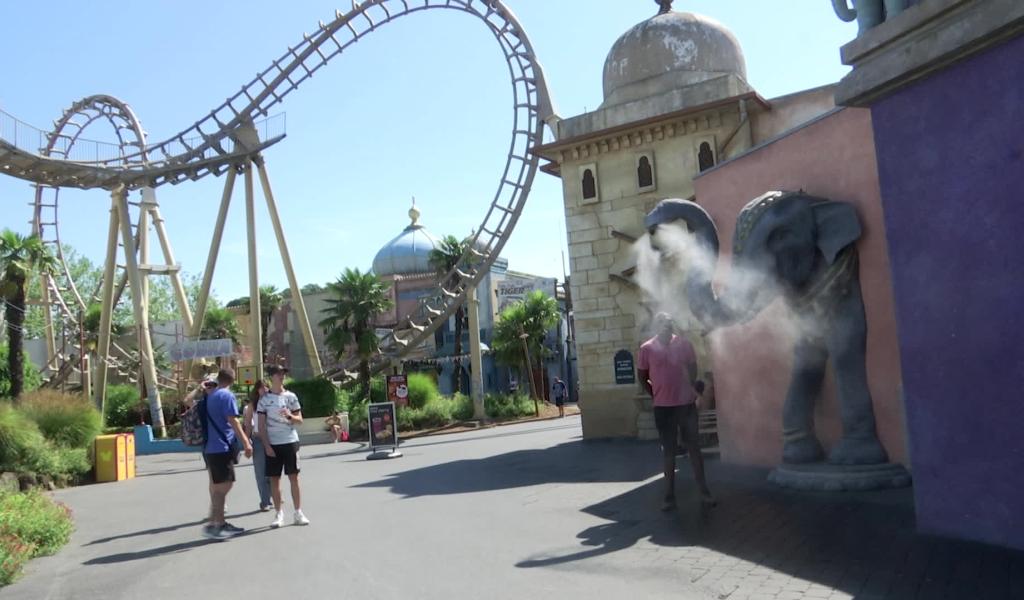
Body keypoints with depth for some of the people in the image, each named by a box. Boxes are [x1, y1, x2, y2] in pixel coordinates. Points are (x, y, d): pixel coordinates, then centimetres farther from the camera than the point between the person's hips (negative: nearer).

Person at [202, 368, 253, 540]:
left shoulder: (210, 396, 13)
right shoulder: (227, 396, -11)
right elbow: (233, 421, -17)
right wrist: (246, 443, -17)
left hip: (210, 448, 9)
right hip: (222, 448, -9)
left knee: (217, 486, 14)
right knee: (224, 486, -7)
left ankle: (220, 523, 21)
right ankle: (212, 524, -9)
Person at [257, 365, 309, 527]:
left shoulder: (290, 396, 4)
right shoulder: (264, 399, 1)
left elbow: (300, 420, 6)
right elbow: (261, 425, 0)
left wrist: (290, 416, -16)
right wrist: (267, 445, -8)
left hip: (290, 442, 1)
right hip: (272, 444, 0)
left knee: (294, 477, 2)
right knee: (274, 479, 4)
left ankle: (298, 513, 7)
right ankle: (278, 514, 13)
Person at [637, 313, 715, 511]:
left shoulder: (684, 344, 0)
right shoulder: (647, 349, -4)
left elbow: (693, 369, 12)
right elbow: (642, 377, 6)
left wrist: (690, 390, 11)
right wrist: (657, 395, 6)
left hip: (687, 404, 1)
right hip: (663, 407, -1)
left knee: (693, 447, 6)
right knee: (668, 451, 6)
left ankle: (704, 491, 15)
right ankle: (669, 495, 12)